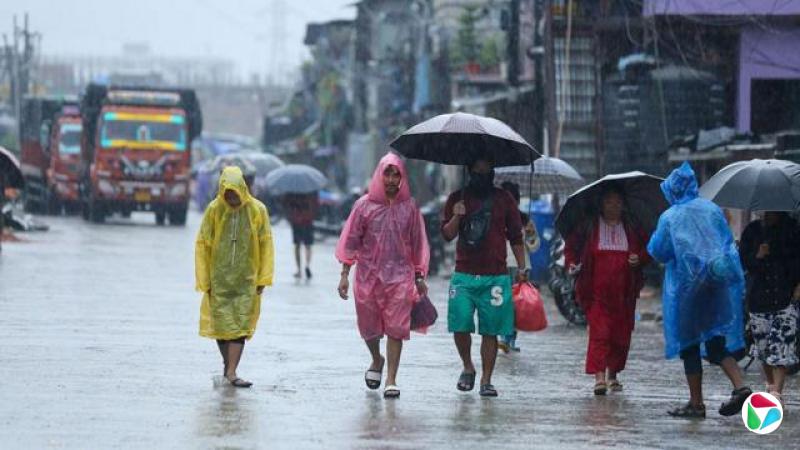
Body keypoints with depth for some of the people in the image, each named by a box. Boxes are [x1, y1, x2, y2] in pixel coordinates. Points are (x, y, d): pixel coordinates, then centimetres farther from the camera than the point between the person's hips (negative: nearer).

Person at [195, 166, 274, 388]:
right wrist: (204, 280, -2)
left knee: (240, 325, -6)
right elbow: (202, 245, -1)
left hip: (246, 278, 0)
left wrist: (263, 278, -2)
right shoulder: (214, 210, -6)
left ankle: (231, 371, -8)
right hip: (219, 278, 0)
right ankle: (228, 363, 24)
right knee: (221, 324, 5)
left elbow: (266, 245, 1)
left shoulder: (257, 210, -5)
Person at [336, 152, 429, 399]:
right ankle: (377, 360, 39)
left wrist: (420, 278, 8)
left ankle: (391, 379, -4)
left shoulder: (409, 207, 3)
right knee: (368, 327, 9)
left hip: (400, 277, 0)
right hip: (368, 275, 1)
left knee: (396, 328, -6)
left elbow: (417, 244, 9)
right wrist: (345, 274, -1)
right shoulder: (365, 205, 0)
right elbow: (350, 241, 3)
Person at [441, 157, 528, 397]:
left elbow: (516, 237, 12)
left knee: (490, 330, -1)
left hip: (496, 276, 0)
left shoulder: (504, 200, 8)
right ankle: (467, 367, 16)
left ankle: (486, 381, 5)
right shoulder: (458, 198, 9)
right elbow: (446, 235, 6)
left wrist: (521, 268, 6)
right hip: (464, 275, 0)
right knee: (460, 326, -8)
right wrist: (456, 217, -13)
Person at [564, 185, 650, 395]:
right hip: (596, 290, -3)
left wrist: (640, 258, -6)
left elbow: (648, 248, 15)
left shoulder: (632, 227, 8)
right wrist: (571, 263, -7)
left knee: (622, 334, 7)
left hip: (624, 292, 3)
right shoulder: (589, 226, 3)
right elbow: (571, 245, 11)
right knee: (599, 332, -12)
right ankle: (599, 377, -16)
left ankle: (613, 374, 25)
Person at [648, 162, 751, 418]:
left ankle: (696, 403, 6)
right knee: (716, 342, 8)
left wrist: (654, 241, 15)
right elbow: (729, 242, 8)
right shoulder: (711, 209, 5)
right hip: (718, 288, 4)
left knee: (689, 344, 6)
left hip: (686, 287, -4)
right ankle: (740, 386, -14)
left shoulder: (670, 217, -5)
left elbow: (659, 252, -3)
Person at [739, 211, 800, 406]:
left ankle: (777, 391, -14)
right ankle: (771, 384, 26)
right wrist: (757, 256, -16)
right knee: (762, 344, 7)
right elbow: (743, 260, 4)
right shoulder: (752, 231, 5)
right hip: (759, 296, 2)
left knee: (781, 346, -11)